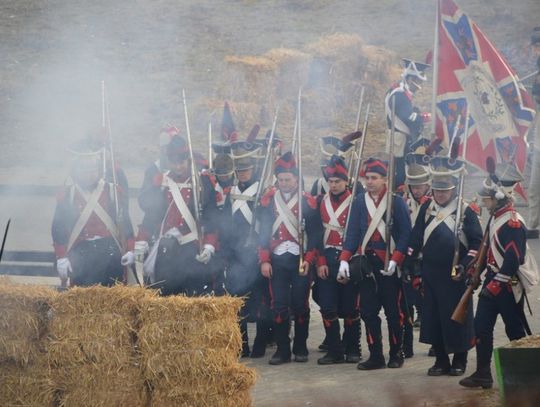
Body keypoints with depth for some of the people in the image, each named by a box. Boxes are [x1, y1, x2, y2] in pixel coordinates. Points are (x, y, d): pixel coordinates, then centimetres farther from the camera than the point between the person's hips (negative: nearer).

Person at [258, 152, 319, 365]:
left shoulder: (307, 201, 0)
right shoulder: (269, 200, 5)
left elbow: (314, 234, -1)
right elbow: (263, 231, 5)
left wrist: (308, 260, -10)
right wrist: (264, 260, -2)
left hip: (300, 261, -1)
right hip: (277, 261, 1)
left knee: (300, 305, 4)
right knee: (279, 305, 0)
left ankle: (300, 348, 15)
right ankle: (282, 349, 6)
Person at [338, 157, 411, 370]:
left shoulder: (397, 202, -5)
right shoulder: (359, 202, 6)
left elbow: (405, 234, -8)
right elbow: (353, 232, 5)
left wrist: (395, 260, -18)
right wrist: (344, 260, -6)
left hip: (390, 264, -4)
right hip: (367, 263, 4)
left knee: (393, 310, 5)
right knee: (368, 310, 3)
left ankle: (396, 353, 18)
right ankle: (376, 356, 10)